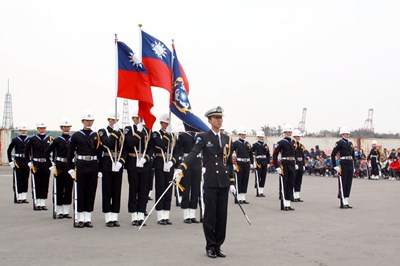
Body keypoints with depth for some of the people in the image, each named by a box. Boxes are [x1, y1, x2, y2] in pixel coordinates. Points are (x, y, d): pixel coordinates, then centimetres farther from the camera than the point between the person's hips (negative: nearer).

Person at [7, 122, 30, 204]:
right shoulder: (15, 140, 1)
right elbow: (9, 150, 4)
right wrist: (10, 162, -2)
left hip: (27, 162, 2)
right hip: (18, 162, -2)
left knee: (26, 180, 6)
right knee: (18, 180, 0)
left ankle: (24, 197, 13)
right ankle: (17, 198, 5)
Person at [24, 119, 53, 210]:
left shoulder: (50, 139, 6)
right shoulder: (32, 139, 1)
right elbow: (27, 151, 5)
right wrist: (29, 162, -1)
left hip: (47, 164, 2)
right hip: (36, 164, -2)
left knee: (45, 184, 5)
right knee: (37, 184, 1)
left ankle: (43, 203, 12)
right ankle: (37, 204, 8)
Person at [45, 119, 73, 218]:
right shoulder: (57, 140, -1)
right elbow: (47, 152, 3)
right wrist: (51, 163, -1)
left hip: (70, 166, 2)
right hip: (60, 167, -2)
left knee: (69, 190, 5)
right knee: (59, 190, 3)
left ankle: (66, 211, 12)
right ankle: (59, 212, 10)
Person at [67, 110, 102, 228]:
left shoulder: (97, 136, 8)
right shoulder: (76, 135, 2)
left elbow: (100, 153, 9)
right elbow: (70, 153, 4)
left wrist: (100, 170, 5)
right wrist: (70, 168, -2)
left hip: (93, 166, 2)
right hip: (80, 166, -2)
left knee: (91, 192, 4)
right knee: (80, 192, 1)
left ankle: (88, 219, 12)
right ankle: (80, 219, 7)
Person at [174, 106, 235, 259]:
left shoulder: (227, 139, 13)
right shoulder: (203, 137, -2)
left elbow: (229, 162, 16)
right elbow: (193, 154, -17)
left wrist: (232, 183, 11)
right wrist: (181, 168, -33)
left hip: (224, 183, 4)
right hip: (210, 183, -4)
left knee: (222, 216, 7)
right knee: (210, 216, 1)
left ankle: (218, 246, 18)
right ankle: (210, 246, 13)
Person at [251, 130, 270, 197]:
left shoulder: (265, 145, 12)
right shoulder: (255, 145, -1)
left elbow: (268, 155, 15)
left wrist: (268, 163, 8)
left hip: (265, 163, 5)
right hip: (258, 162, -5)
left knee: (263, 177, 6)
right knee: (258, 177, -4)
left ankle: (261, 192, 14)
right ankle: (258, 192, 0)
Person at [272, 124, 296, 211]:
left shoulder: (293, 142, 12)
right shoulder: (281, 142, -8)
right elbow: (274, 154, -11)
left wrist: (295, 164, 18)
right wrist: (277, 167, -16)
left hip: (292, 165, 7)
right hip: (284, 165, -7)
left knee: (291, 184, 8)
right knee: (284, 185, -2)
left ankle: (288, 204, 14)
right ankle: (284, 205, 2)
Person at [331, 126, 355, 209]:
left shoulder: (350, 143, 15)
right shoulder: (339, 143, -6)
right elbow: (333, 155, -9)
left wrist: (353, 166, 15)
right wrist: (335, 166, -12)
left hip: (350, 165, 7)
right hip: (343, 165, -7)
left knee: (349, 184, 8)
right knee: (342, 184, -3)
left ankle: (346, 203, 15)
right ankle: (343, 203, 2)